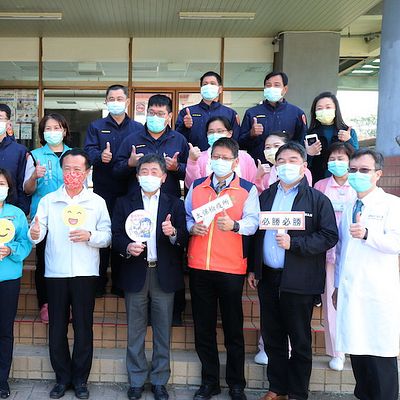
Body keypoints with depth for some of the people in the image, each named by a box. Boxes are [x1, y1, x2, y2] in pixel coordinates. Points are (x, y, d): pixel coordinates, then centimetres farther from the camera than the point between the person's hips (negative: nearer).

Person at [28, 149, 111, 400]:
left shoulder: (97, 202, 4)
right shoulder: (48, 201, 5)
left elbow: (108, 236, 0)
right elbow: (37, 233, -5)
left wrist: (90, 236, -19)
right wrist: (34, 234, -27)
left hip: (85, 273, -1)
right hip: (55, 273, 1)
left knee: (84, 327, 5)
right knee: (57, 328, 7)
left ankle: (80, 379, 19)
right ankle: (62, 378, 22)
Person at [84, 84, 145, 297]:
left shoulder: (138, 128, 11)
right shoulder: (96, 126, 11)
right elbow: (88, 151, -4)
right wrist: (100, 156, -25)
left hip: (128, 191, 0)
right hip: (103, 190, 0)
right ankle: (98, 282, 10)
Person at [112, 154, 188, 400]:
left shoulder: (175, 204, 6)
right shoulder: (125, 204, 8)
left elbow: (184, 240, -1)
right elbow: (116, 236, 3)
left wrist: (173, 233, -22)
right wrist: (127, 247, -17)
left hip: (164, 275, 0)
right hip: (136, 274, 0)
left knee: (163, 331, 8)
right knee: (135, 331, 8)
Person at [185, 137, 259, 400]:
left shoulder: (247, 189, 3)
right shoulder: (196, 186, 12)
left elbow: (252, 221, -9)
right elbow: (186, 216, 12)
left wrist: (234, 225, -28)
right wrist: (192, 227, -9)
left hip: (231, 268, -3)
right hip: (199, 265, 3)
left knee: (233, 329, 6)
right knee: (203, 327, 11)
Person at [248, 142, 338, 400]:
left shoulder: (318, 200, -5)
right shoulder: (265, 196, 10)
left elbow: (329, 236, -11)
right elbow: (256, 233, 13)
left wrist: (294, 243, -20)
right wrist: (253, 268, 11)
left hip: (299, 281, -5)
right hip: (267, 277, 5)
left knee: (300, 341, 7)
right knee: (272, 338, 14)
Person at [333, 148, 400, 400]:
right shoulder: (348, 208, 17)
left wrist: (367, 234, -30)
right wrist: (338, 286, 21)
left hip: (378, 295, -6)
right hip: (350, 293, 6)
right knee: (356, 352, 10)